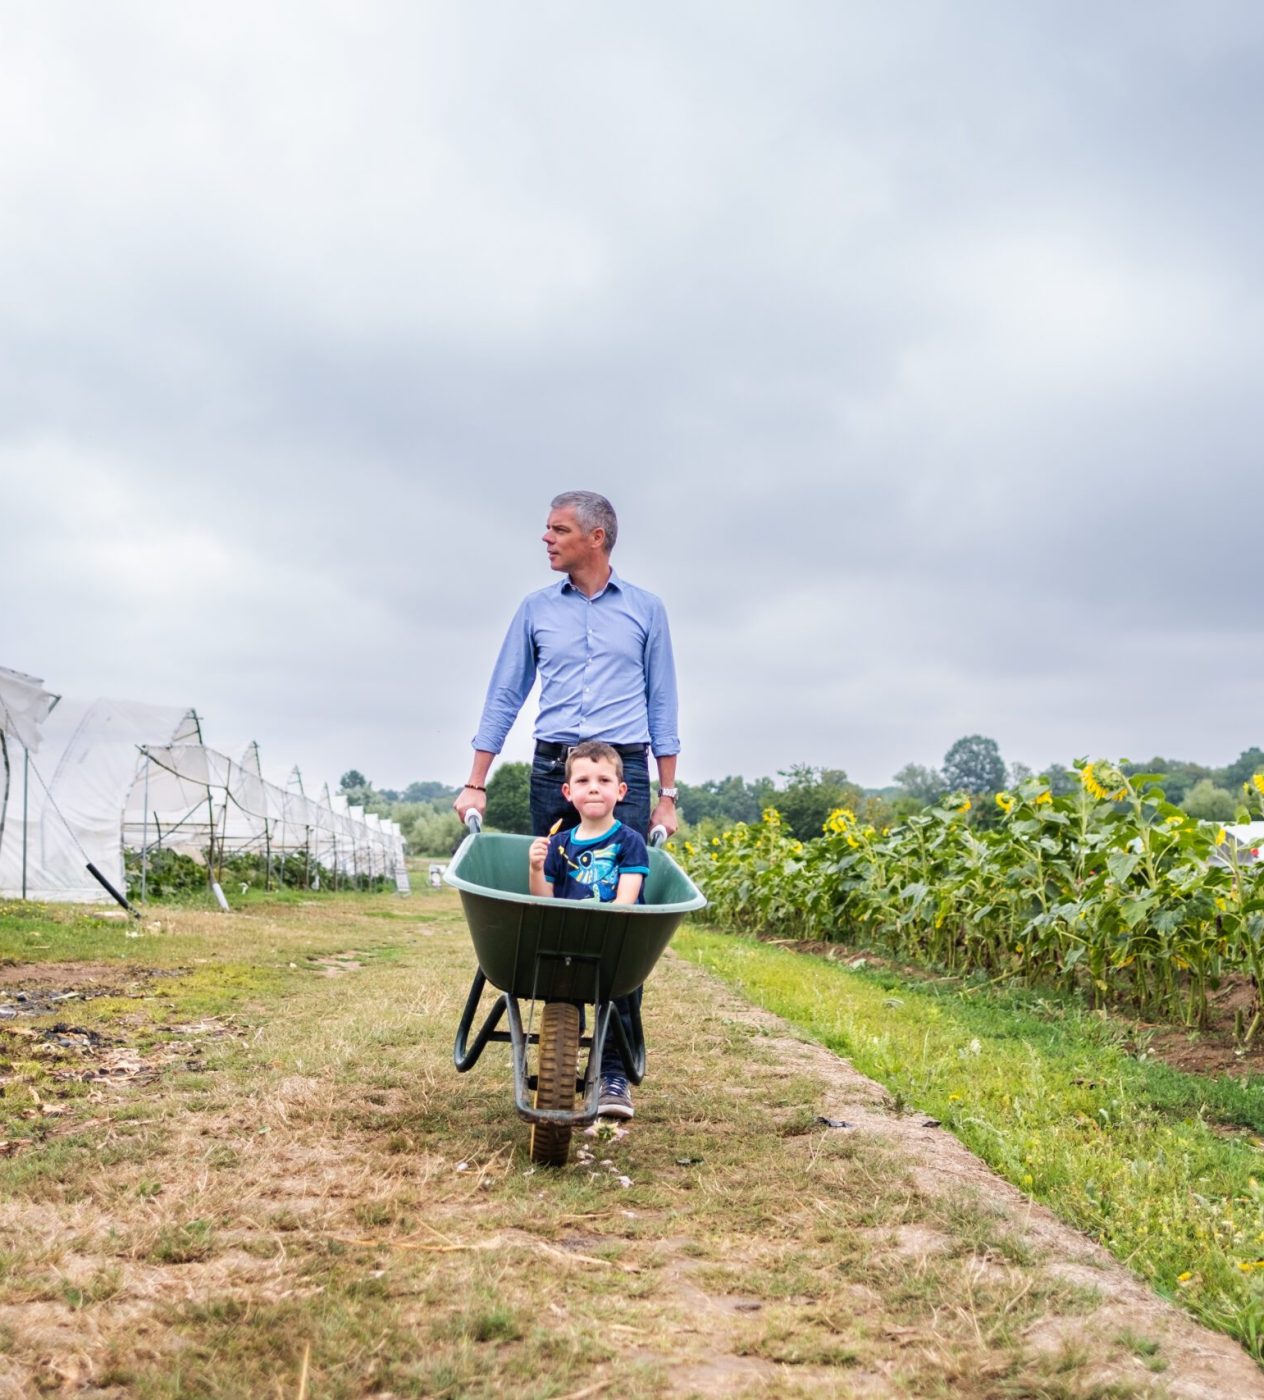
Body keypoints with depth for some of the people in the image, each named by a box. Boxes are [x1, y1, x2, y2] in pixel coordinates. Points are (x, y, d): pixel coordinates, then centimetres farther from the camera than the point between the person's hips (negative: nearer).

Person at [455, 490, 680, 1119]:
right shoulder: (535, 609, 13)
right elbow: (503, 698, 13)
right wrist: (475, 784, 7)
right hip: (553, 770, 2)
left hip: (625, 769, -2)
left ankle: (615, 1069, -5)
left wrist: (667, 796, 5)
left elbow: (661, 705, 10)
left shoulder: (645, 609, 9)